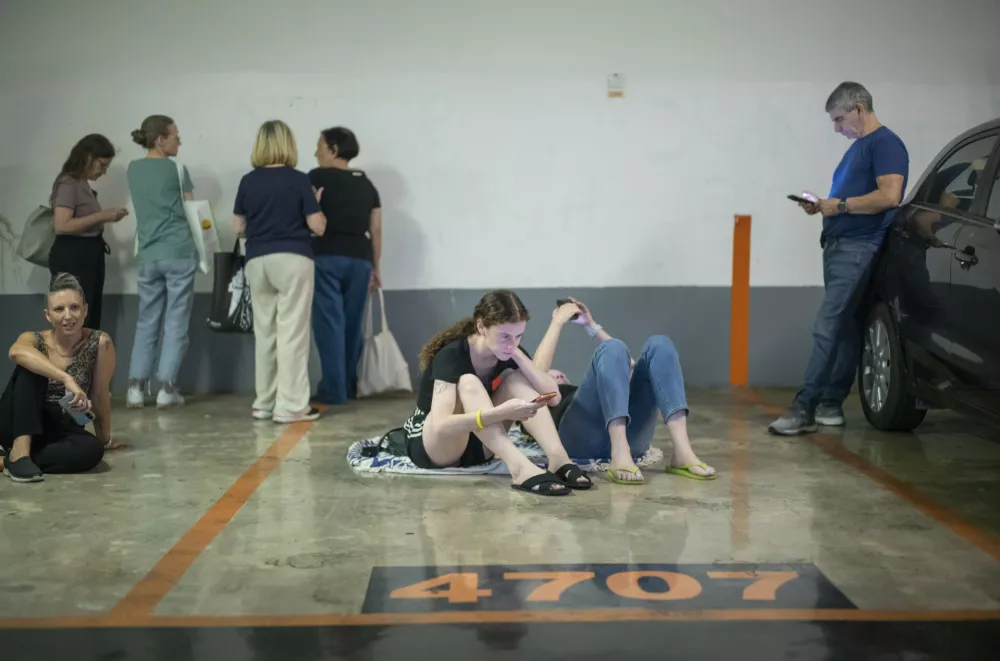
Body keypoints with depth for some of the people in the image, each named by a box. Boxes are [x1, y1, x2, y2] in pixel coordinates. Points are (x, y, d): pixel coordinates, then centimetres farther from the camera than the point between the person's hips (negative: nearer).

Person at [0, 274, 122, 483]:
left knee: (92, 449, -33)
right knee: (30, 368, -26)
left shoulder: (99, 343, -8)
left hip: (58, 430, 0)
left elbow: (100, 395, -2)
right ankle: (20, 450, -34)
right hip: (19, 427, 0)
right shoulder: (35, 340, -8)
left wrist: (105, 439, 5)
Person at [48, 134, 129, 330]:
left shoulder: (83, 183, 15)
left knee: (91, 319, 11)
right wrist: (101, 216, -19)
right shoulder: (68, 183, -13)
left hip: (89, 256, 10)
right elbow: (62, 225, -24)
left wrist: (106, 217, 8)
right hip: (72, 257, -10)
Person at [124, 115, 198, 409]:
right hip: (179, 253, -4)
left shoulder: (133, 169, 9)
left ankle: (136, 387, 5)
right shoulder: (176, 169, -5)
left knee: (146, 322, 10)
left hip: (148, 255, 5)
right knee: (176, 322, 1)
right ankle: (167, 388, -1)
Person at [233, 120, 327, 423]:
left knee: (264, 332, 12)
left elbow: (239, 228, 10)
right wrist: (316, 203, 13)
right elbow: (318, 227, -5)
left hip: (257, 262, 4)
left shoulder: (247, 181, 5)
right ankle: (291, 406, -4)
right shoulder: (298, 180, -6)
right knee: (292, 332, -3)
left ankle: (265, 403, 17)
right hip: (292, 260, -4)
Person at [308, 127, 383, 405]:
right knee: (352, 323, 13)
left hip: (327, 257, -5)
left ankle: (334, 390, -4)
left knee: (329, 321, -2)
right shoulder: (367, 184, 14)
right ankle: (350, 386, 21)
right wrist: (375, 268, 19)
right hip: (359, 259, 5)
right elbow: (376, 231, 13)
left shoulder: (318, 178, -2)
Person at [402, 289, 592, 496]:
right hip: (431, 447, -6)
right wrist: (502, 412, -48)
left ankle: (558, 458, -32)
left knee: (514, 378, -16)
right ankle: (520, 468, -48)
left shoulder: (508, 353, -6)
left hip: (474, 445, 6)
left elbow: (553, 396, -16)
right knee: (468, 383, -33)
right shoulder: (451, 356, -26)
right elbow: (441, 426, -39)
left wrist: (517, 353, -24)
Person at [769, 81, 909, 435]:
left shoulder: (885, 143, -8)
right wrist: (822, 206, 10)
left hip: (858, 247, -10)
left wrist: (841, 205, -15)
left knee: (828, 327, -14)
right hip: (838, 244, 10)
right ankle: (830, 405, 14)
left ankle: (805, 408, -16)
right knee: (843, 327, 11)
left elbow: (889, 195, -20)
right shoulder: (858, 146, 22)